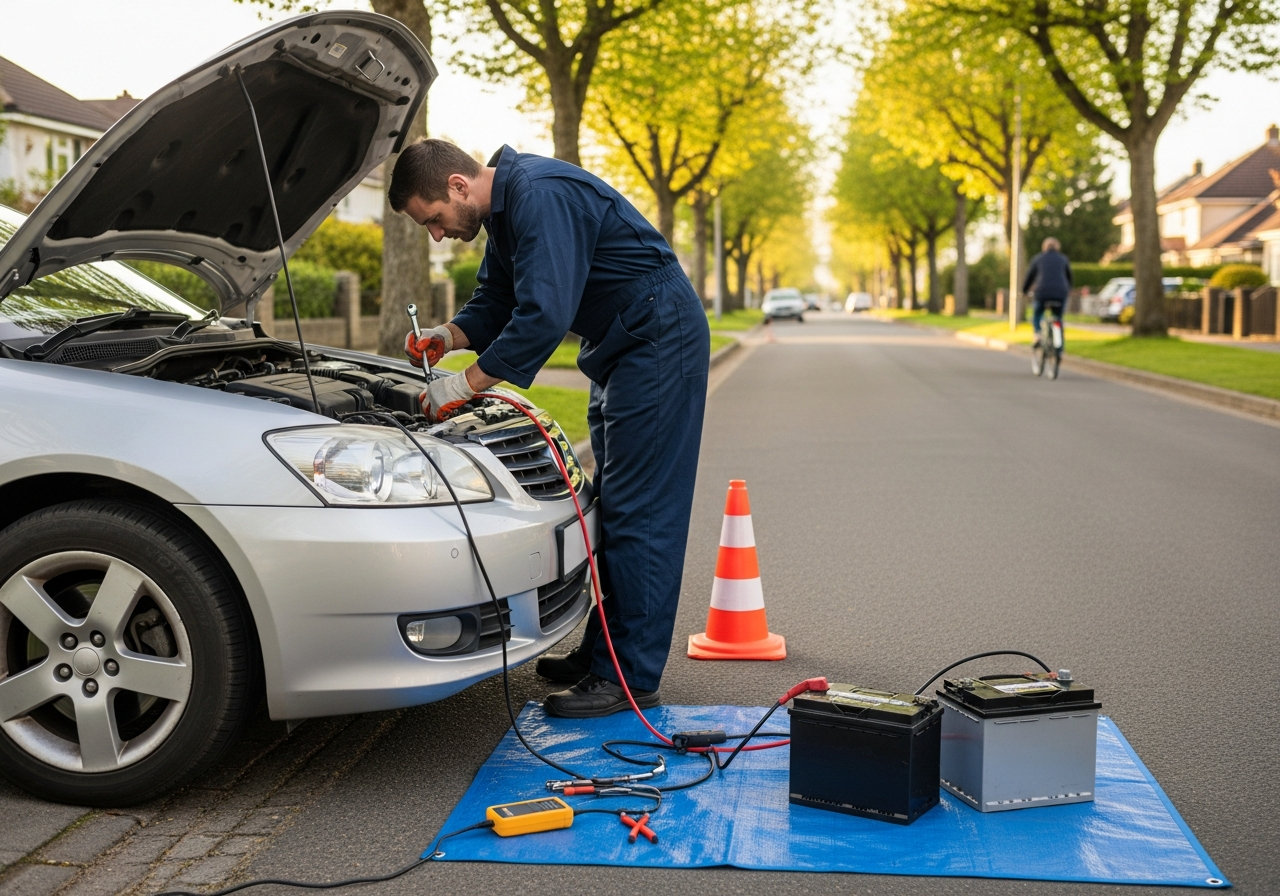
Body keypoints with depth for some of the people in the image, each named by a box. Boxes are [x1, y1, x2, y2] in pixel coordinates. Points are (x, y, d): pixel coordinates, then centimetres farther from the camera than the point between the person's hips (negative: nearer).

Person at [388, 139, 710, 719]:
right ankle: (602, 653, 23)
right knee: (612, 506, 14)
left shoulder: (541, 196, -24)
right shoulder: (503, 209, 9)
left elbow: (545, 317, -31)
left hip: (659, 340, -11)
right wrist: (448, 336, -2)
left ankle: (631, 677, -6)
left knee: (638, 511, -10)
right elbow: (496, 301, 18)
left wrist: (465, 386, -25)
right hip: (619, 348, 11)